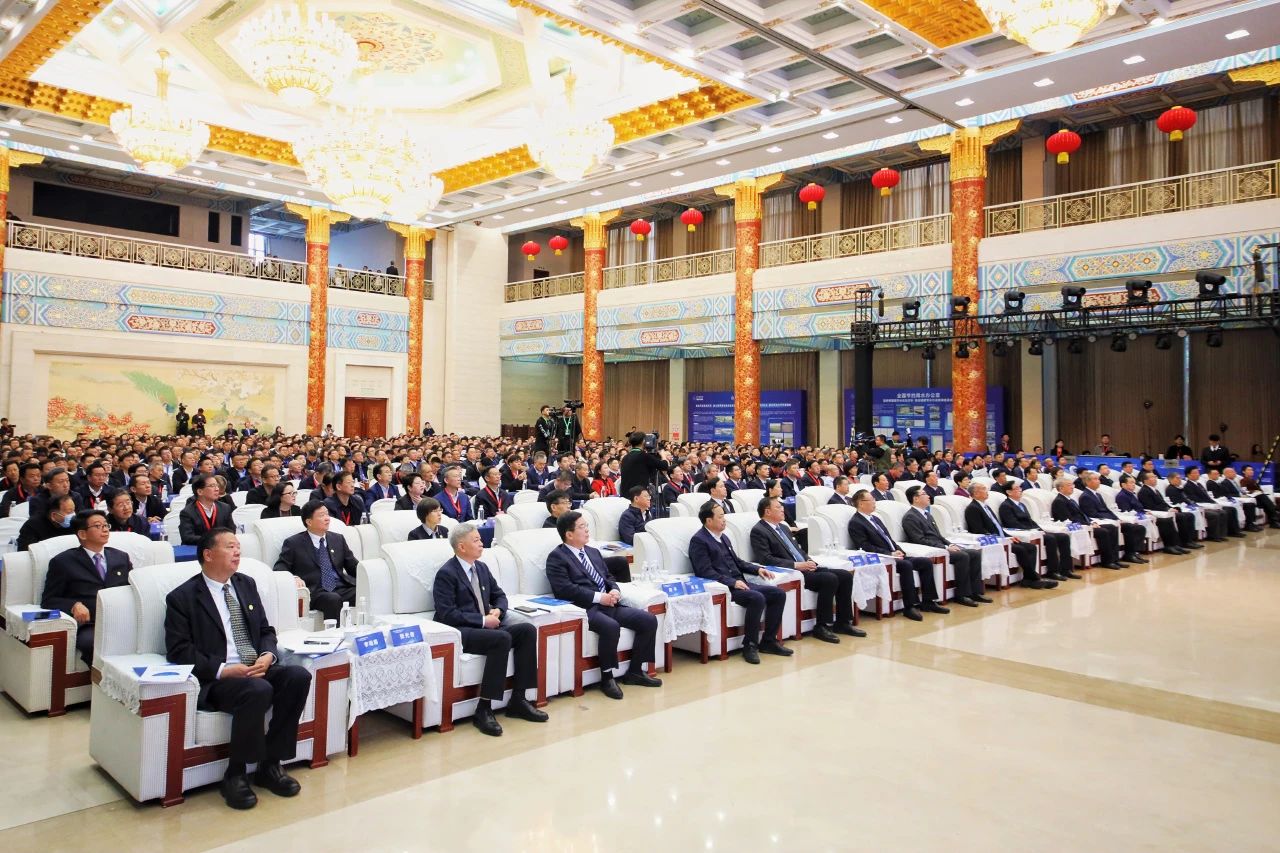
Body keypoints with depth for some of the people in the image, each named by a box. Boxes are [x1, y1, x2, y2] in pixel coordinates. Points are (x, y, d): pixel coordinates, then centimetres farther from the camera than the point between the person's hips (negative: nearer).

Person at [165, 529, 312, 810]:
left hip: (258, 668, 6)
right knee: (258, 690, -35)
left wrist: (268, 656, -6)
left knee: (299, 676, -23)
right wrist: (223, 670, -21)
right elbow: (178, 651, -9)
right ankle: (235, 775, -16)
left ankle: (271, 764, -9)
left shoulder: (246, 584, 16)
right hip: (215, 680, -6)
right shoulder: (182, 598, -2)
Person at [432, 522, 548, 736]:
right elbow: (447, 614, -16)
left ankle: (518, 700, -9)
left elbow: (499, 595, 23)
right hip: (459, 631, -8)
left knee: (528, 629, -15)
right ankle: (483, 710, -25)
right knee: (502, 639, -33)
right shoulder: (446, 574, -9)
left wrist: (497, 610, -1)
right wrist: (483, 620, -19)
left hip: (484, 625, 8)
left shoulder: (482, 567, 14)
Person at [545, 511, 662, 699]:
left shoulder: (593, 552, 23)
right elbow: (564, 589, -15)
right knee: (611, 626, -36)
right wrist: (598, 597, -18)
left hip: (609, 603, 8)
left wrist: (615, 590, 1)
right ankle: (607, 678, -15)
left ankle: (635, 671, 5)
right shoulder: (556, 557, -2)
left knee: (649, 620, -8)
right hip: (585, 608, -8)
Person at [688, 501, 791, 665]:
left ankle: (768, 641, 3)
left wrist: (757, 569, 10)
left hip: (739, 583, 9)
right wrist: (733, 582, -23)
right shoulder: (699, 540, -8)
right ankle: (749, 645, -16)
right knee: (757, 598, -31)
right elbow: (706, 572, -16)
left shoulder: (723, 537, 19)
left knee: (778, 594, -4)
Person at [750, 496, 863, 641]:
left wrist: (809, 561, 3)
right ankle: (822, 627, -16)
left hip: (805, 567, 9)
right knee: (830, 579, -26)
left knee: (846, 575, -5)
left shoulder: (783, 527, 21)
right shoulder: (758, 531, -7)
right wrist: (796, 565, -20)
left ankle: (843, 622, 3)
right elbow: (766, 559, -17)